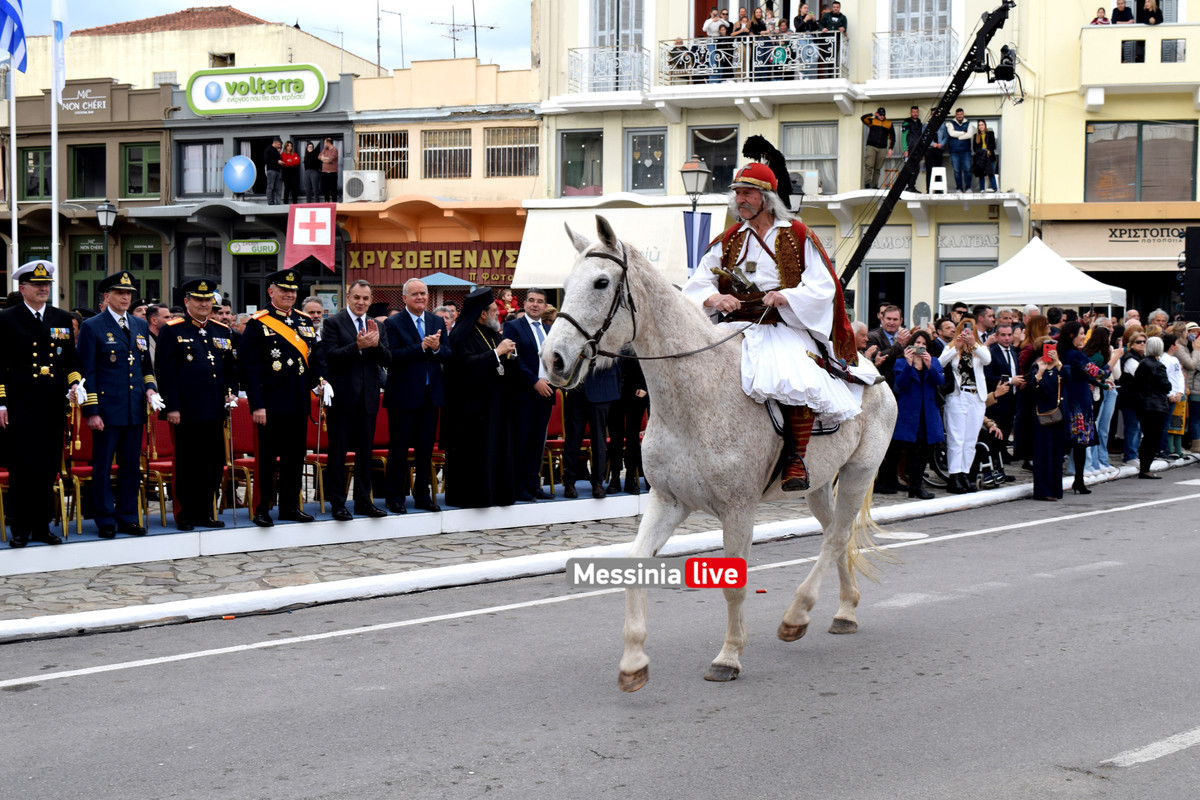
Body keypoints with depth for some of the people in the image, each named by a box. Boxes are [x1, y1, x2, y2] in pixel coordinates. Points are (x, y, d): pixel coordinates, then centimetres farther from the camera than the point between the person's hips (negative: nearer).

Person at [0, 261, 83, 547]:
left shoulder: (62, 319, 12)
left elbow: (71, 360, 17)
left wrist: (75, 384, -1)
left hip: (53, 406, 4)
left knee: (48, 468, 6)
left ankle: (42, 526, 15)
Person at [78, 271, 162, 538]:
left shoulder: (141, 326, 14)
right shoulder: (92, 327, -3)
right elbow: (87, 372, -5)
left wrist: (150, 387, 4)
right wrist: (91, 411, -10)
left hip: (135, 409, 5)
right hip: (107, 410, -5)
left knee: (131, 466, 9)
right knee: (102, 466, 0)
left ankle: (128, 518, 17)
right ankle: (106, 521, 7)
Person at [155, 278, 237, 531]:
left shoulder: (223, 332, 15)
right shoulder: (172, 331, -1)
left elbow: (232, 367, 24)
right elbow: (164, 371, -6)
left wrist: (231, 391, 8)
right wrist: (172, 407, -11)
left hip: (215, 412, 5)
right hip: (186, 412, -5)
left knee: (214, 463, 7)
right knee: (185, 464, -1)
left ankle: (205, 513, 18)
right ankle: (185, 516, 7)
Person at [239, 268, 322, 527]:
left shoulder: (305, 323, 13)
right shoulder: (257, 324, -5)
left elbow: (314, 358, 20)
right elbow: (248, 367, -9)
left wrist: (321, 381, 0)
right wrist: (257, 405, -15)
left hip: (299, 404, 6)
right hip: (271, 405, -6)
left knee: (295, 457, 11)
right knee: (266, 457, 0)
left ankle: (291, 507, 20)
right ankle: (261, 509, 7)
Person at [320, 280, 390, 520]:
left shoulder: (377, 326, 12)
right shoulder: (333, 323, -3)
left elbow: (387, 361, 4)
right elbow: (330, 356, -15)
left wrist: (376, 344, -15)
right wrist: (358, 346, -26)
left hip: (368, 398, 5)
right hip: (342, 397, -5)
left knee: (365, 451, 10)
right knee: (338, 451, 0)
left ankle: (363, 501, 18)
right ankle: (337, 503, 5)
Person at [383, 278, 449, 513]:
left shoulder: (438, 322, 11)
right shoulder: (393, 323, -5)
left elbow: (448, 355, 6)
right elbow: (393, 356, -16)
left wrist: (437, 347, -16)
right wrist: (422, 346, -21)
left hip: (431, 394, 5)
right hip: (404, 395, -5)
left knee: (426, 449, 10)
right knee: (399, 449, 1)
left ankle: (423, 496, 18)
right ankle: (395, 497, 8)